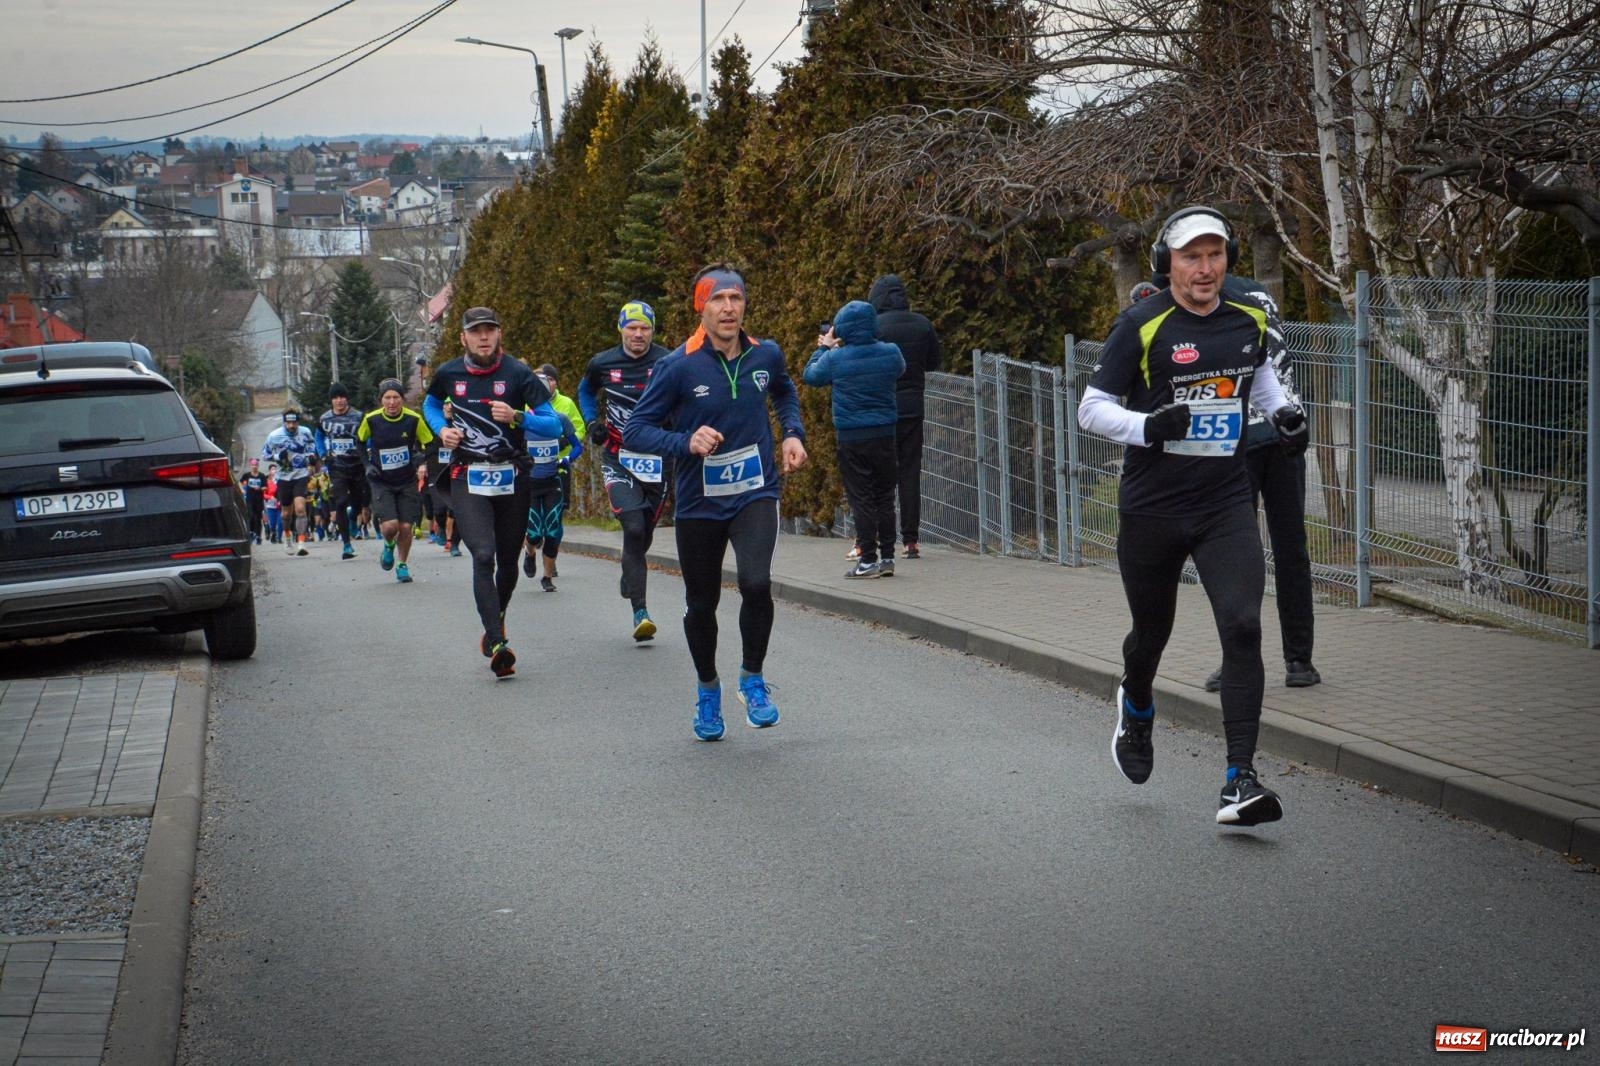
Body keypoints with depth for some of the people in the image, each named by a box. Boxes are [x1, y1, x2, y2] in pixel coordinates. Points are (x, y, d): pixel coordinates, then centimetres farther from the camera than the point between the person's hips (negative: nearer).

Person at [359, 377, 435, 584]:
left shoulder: (413, 419, -13)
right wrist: (367, 464, 0)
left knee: (406, 527, -1)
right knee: (390, 525, -16)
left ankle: (403, 565, 24)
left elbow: (430, 443, 3)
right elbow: (359, 441, 9)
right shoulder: (371, 419, -12)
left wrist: (418, 458, -15)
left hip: (407, 481, 1)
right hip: (381, 482, -1)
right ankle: (388, 546, 20)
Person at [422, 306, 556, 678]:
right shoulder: (448, 374, 1)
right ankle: (497, 645, -25)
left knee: (508, 561, 12)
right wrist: (442, 430, 4)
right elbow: (430, 404, 24)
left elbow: (553, 426, -7)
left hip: (512, 479, 1)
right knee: (483, 555, -19)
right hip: (467, 479, -1)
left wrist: (516, 417, -23)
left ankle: (497, 620, 42)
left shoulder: (518, 374, -6)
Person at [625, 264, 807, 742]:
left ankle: (753, 679, 1)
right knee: (701, 605, 11)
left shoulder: (766, 355, -1)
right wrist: (687, 442, -26)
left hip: (755, 495, 1)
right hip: (698, 504, -1)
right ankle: (707, 689, 39)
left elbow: (785, 392, 23)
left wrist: (793, 433, 5)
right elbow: (634, 431, -11)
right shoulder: (678, 366, -12)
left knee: (756, 583, -23)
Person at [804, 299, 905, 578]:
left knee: (861, 499, 1)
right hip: (884, 435, 3)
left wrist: (824, 348, 18)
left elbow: (809, 375, 5)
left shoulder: (835, 358, -12)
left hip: (851, 438, -3)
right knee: (885, 497, 11)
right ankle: (887, 557, 13)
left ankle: (868, 559, -1)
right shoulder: (890, 353, -4)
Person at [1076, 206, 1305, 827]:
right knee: (1152, 630, 15)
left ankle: (1240, 781, -15)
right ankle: (1136, 710, 51)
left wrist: (1282, 410, 8)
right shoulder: (1142, 326, -10)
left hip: (1226, 505, 2)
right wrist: (1147, 425, -25)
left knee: (1242, 629, -15)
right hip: (1151, 509, -2)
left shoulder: (1249, 321, 4)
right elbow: (1091, 408, -8)